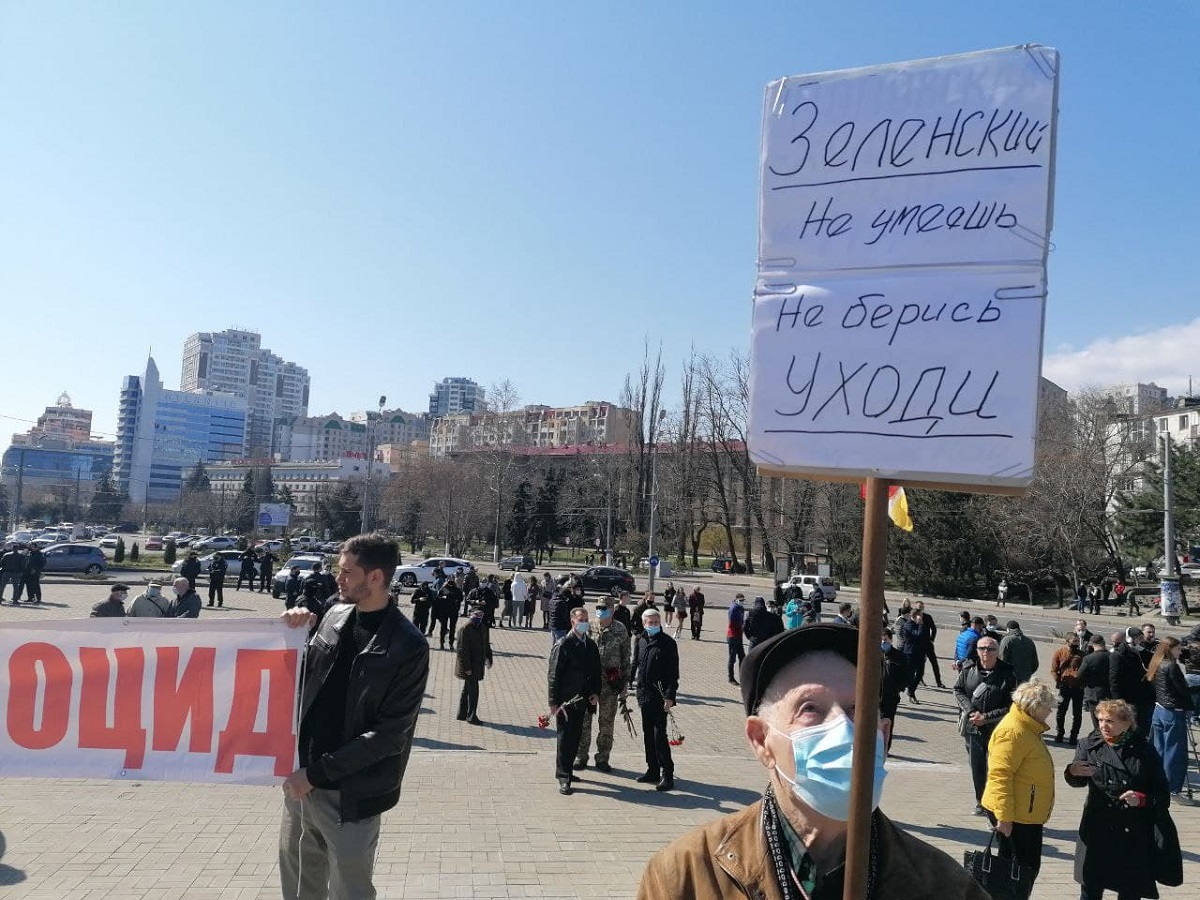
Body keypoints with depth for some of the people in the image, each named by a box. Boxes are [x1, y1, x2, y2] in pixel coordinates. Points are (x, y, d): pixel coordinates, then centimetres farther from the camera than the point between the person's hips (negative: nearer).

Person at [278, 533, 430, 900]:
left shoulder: (408, 646, -16)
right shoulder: (336, 615, 2)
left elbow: (390, 734, -17)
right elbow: (303, 676, 16)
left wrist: (317, 773, -17)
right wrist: (292, 632, -3)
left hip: (350, 794, -6)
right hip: (303, 778, 6)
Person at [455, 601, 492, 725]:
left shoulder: (482, 627, 9)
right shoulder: (465, 628, -17)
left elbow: (486, 644, 18)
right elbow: (462, 649, -19)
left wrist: (488, 659, 11)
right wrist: (467, 667, -20)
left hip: (478, 665, 8)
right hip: (469, 665, -8)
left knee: (467, 689, 16)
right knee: (473, 689, -6)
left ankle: (462, 714, 26)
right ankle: (471, 716, 3)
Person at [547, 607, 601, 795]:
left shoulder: (591, 645, 8)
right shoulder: (562, 645, -11)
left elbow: (596, 671, 16)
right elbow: (554, 675, -11)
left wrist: (596, 693, 3)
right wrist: (554, 702, -13)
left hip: (582, 700, 6)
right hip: (565, 700, -6)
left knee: (576, 737, 13)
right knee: (565, 738, -2)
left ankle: (567, 768, 28)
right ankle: (563, 777, 5)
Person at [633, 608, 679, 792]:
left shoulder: (668, 643, -9)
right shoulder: (641, 641, 10)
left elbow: (673, 673, -11)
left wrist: (669, 696, -17)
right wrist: (638, 691, 15)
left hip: (659, 697, -7)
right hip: (644, 695, 7)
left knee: (659, 735, -8)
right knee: (648, 735, 13)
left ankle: (667, 776, -3)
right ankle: (653, 771, 24)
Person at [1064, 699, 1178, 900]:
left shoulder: (1144, 751, -2)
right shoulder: (1090, 745, 0)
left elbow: (1162, 794, 1)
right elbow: (1078, 782, -10)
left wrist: (1142, 799, -18)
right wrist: (1073, 772, -32)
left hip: (1134, 834, 0)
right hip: (1097, 831, 1)